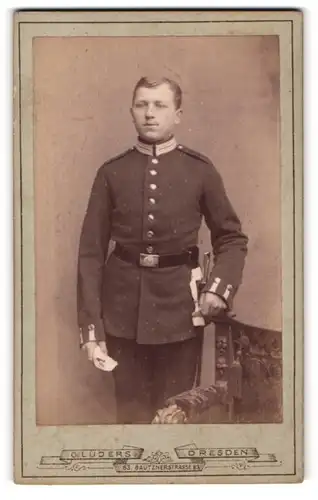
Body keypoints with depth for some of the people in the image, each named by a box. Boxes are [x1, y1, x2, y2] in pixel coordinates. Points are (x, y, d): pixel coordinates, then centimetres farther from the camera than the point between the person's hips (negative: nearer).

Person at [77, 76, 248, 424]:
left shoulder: (201, 170, -1)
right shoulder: (111, 173, 0)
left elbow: (232, 239, 6)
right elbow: (91, 251, 0)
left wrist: (219, 287, -12)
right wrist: (90, 325, -6)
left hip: (180, 308, 0)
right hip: (123, 309, 1)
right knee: (131, 412, 11)